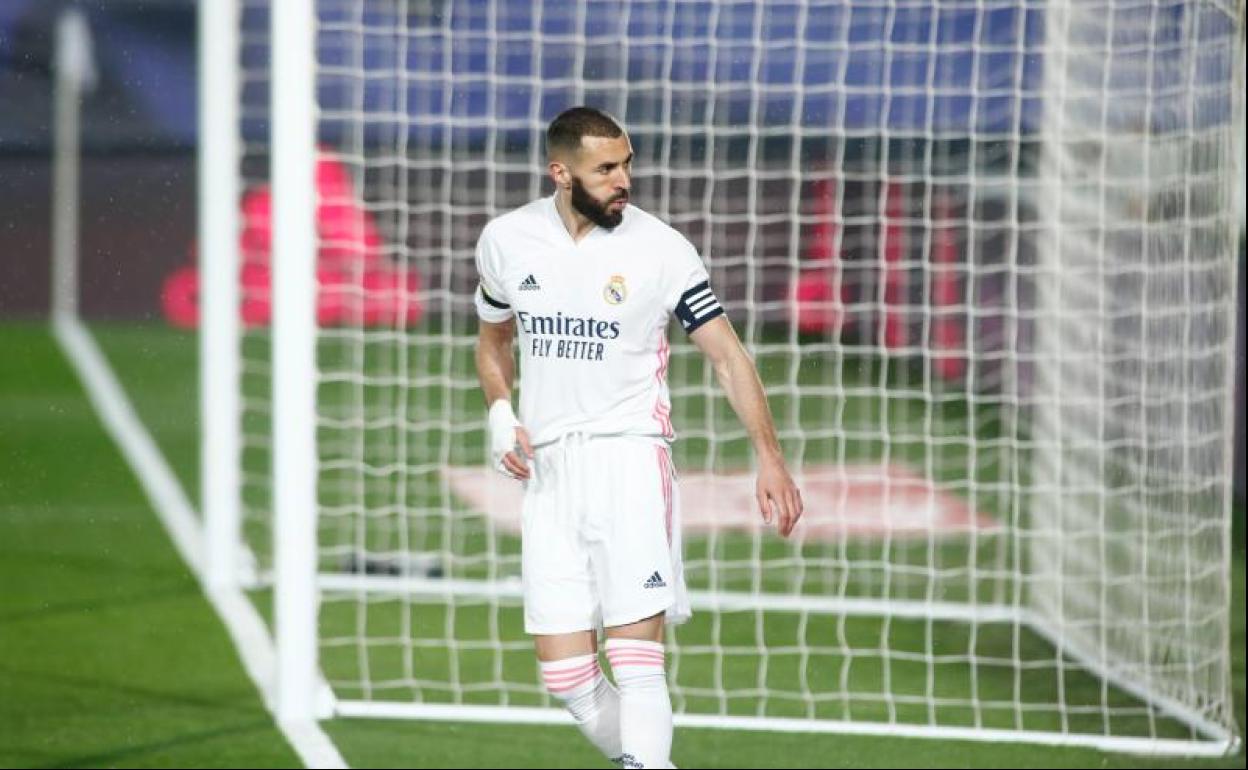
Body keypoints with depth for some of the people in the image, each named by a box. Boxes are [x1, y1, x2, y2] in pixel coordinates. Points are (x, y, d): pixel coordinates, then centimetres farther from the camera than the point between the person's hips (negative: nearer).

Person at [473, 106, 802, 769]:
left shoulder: (660, 249, -6)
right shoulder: (506, 241, 5)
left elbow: (728, 356, -2)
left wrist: (769, 459, -11)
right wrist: (500, 415, 4)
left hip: (630, 458, -4)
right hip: (548, 468, 4)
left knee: (636, 662, -16)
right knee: (566, 677, -1)